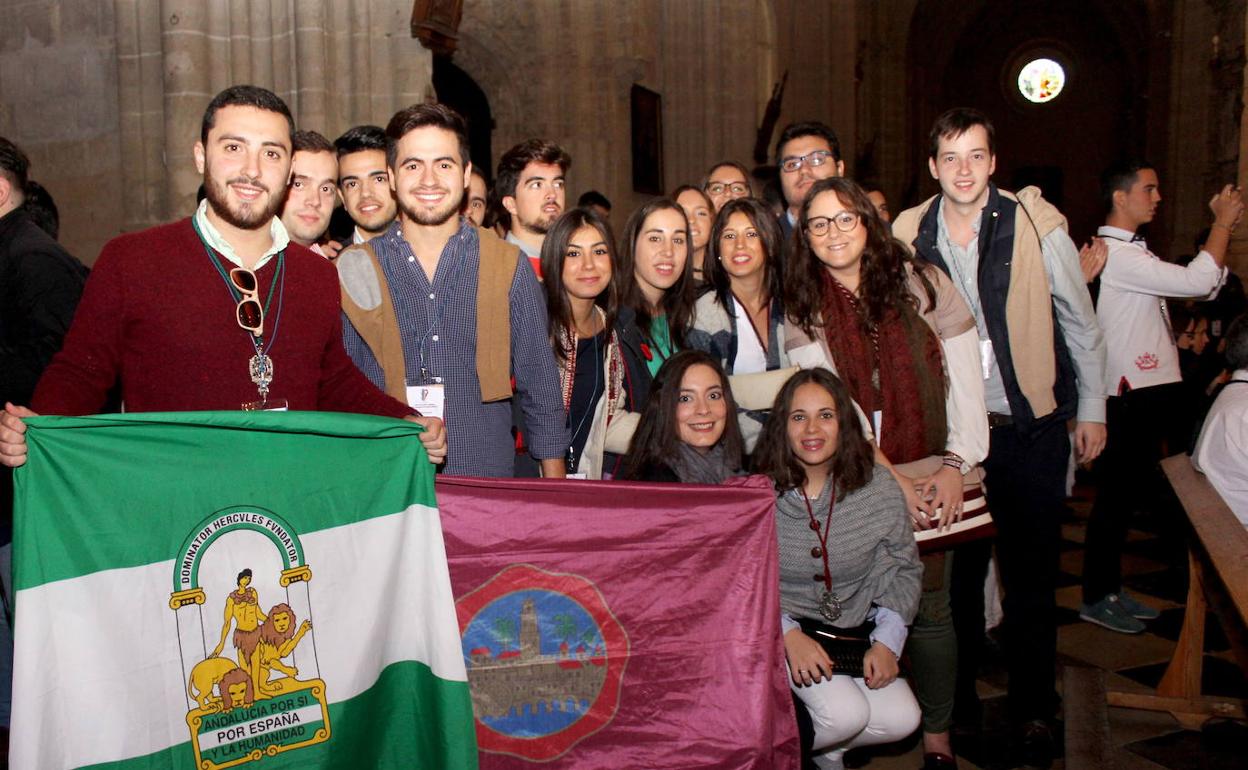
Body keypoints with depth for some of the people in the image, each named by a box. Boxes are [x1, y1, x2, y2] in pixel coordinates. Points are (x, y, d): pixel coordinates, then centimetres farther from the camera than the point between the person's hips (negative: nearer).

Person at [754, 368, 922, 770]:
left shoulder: (879, 488, -5)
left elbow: (901, 569, 3)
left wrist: (887, 642, -7)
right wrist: (789, 633, -21)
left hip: (855, 632, 4)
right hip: (780, 632, -4)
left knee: (902, 718, -14)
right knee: (846, 713, -23)